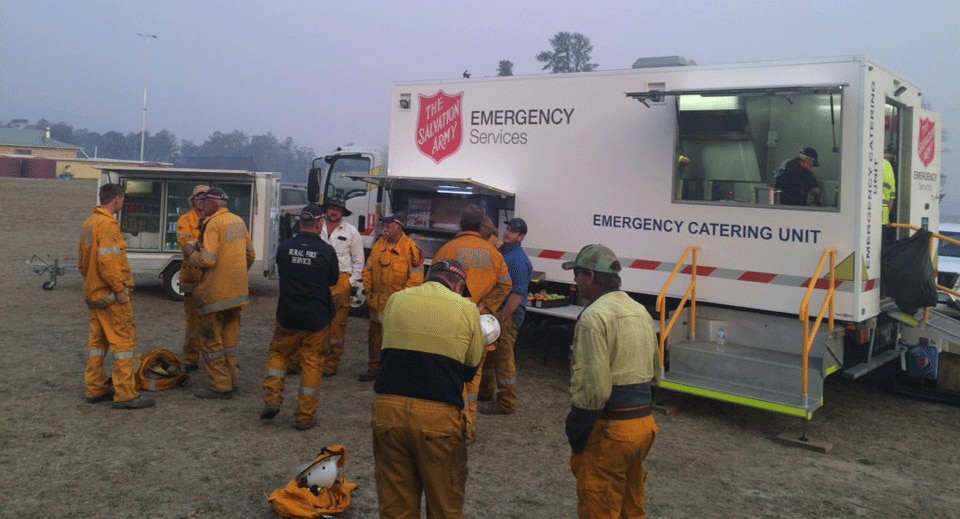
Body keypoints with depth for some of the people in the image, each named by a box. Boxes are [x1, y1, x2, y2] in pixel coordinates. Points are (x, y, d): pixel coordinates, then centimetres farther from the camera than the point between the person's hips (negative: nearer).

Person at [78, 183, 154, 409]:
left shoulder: (88, 223, 13)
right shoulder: (108, 224, -17)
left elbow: (82, 261, 20)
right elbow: (107, 261, -25)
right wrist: (120, 289, -21)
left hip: (93, 293, 10)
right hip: (110, 294, -10)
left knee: (98, 339, 15)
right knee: (124, 340, -6)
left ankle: (95, 389, 22)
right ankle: (125, 395, -5)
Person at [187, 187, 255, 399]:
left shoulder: (214, 223, -15)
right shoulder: (238, 221, 9)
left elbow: (207, 259, -23)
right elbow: (250, 255, 16)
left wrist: (192, 257, -3)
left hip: (216, 292, -8)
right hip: (237, 291, 8)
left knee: (211, 339, 2)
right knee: (229, 337, 18)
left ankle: (220, 386, 5)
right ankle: (232, 380, 25)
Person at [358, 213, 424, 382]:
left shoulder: (410, 248, -12)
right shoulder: (379, 245, 9)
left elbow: (416, 276, -14)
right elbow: (368, 268, 17)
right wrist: (368, 289, 7)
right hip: (378, 302, 7)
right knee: (374, 336, 15)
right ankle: (373, 367, 29)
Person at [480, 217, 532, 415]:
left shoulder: (518, 260, -16)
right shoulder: (502, 252, 13)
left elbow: (517, 294, -21)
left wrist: (501, 318, -22)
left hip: (508, 314, -10)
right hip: (494, 309, 10)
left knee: (503, 357, -5)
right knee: (488, 352, 21)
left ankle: (506, 403, 4)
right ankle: (486, 389, 37)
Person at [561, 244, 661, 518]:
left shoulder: (594, 315, -17)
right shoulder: (641, 311, 12)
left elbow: (594, 387, -22)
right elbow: (654, 369, 21)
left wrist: (576, 428, -14)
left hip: (609, 426, -9)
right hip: (644, 421, 9)